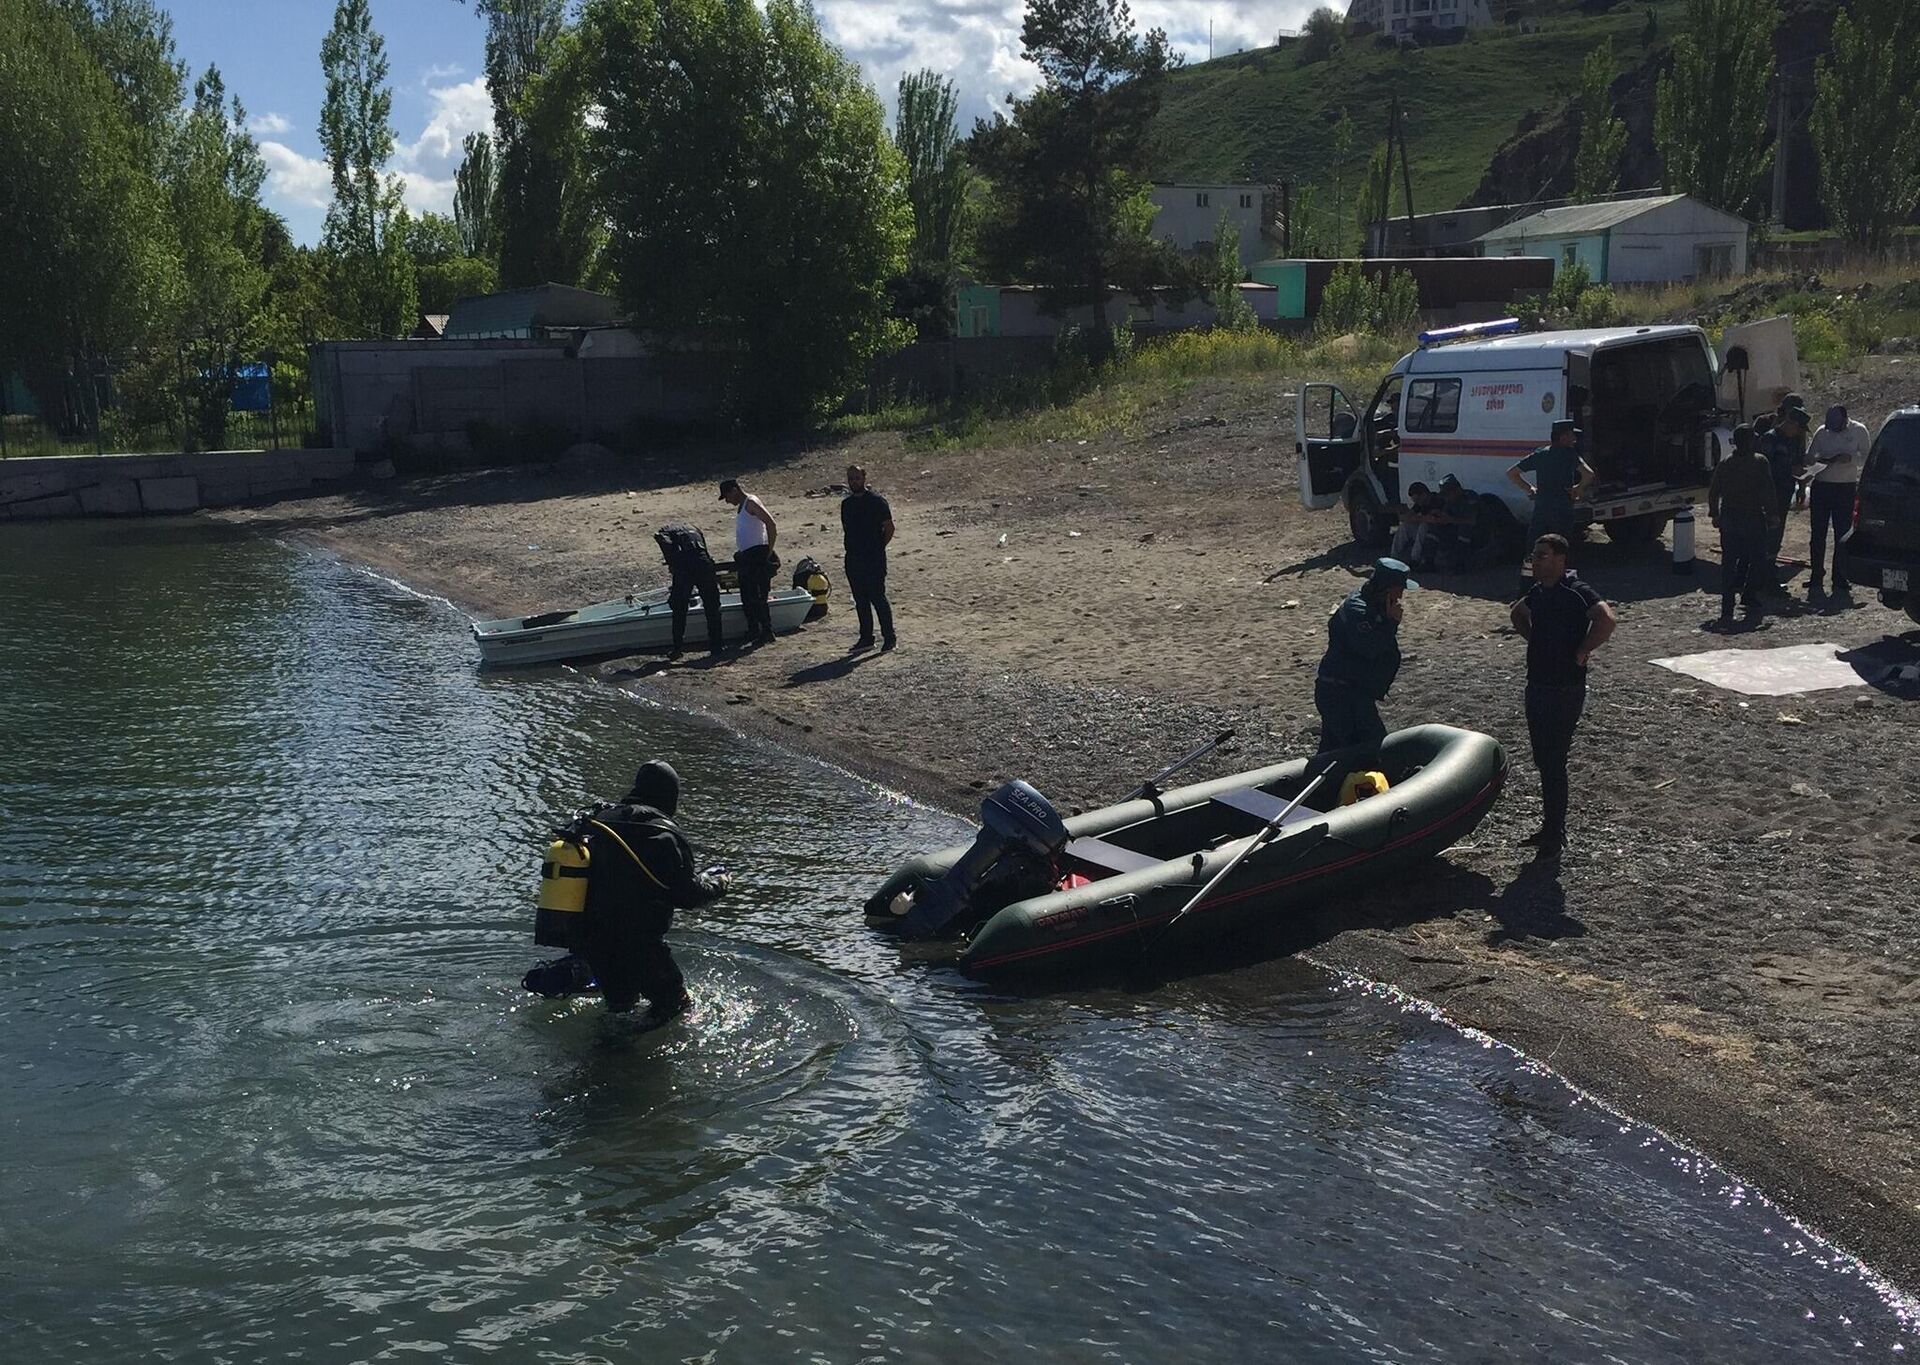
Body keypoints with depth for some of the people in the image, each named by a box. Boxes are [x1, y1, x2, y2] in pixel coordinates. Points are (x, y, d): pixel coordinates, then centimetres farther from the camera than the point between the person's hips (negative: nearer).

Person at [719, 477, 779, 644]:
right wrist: (739, 555, 17)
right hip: (746, 557, 10)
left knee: (757, 597, -10)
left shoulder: (751, 503, -10)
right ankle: (753, 631, 17)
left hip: (758, 555, -10)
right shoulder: (741, 507, 19)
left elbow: (771, 524, -20)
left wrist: (769, 552, -19)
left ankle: (767, 633, -6)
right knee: (747, 597, 10)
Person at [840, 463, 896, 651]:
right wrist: (851, 547, 10)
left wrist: (878, 548, -4)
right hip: (853, 559, 6)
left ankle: (889, 638, 1)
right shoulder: (846, 503, 12)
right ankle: (866, 638, 16)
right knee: (860, 600, 9)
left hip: (874, 559, -6)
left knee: (877, 597, -6)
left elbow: (889, 528, -4)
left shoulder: (876, 501, -6)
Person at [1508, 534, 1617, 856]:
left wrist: (1581, 651, -21)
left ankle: (1555, 833, 5)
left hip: (1565, 690, -9)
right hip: (1537, 684, 9)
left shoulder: (1576, 591, -16)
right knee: (1542, 759, 15)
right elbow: (1518, 613, 31)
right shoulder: (1537, 591, 9)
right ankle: (1551, 824, 26)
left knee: (1554, 761, -4)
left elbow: (1607, 619, -31)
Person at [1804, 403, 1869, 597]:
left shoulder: (1858, 430, -3)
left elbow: (1867, 457, -2)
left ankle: (1840, 582, 5)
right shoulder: (1822, 432, 1)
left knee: (1842, 536, 0)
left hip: (1846, 488, -2)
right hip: (1821, 486, 2)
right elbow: (1808, 459, 5)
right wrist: (1823, 460, -16)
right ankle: (1815, 579, 9)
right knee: (1817, 535, 2)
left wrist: (1850, 458, -21)